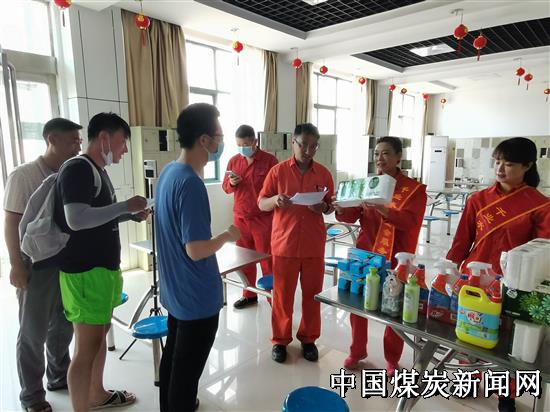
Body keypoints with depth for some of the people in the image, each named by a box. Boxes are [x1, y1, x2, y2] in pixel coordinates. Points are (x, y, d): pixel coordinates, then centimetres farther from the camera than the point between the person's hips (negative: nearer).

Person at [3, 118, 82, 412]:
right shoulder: (23, 175, -11)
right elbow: (11, 223, -11)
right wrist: (16, 265, -12)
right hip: (37, 266, -5)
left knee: (64, 325, 17)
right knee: (33, 332, 9)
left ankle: (59, 377, 38)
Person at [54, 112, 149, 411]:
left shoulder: (98, 171, 13)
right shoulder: (77, 169, -16)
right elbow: (77, 220, -28)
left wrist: (131, 215, 7)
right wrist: (124, 205, -20)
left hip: (104, 268, 10)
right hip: (85, 272, -10)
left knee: (100, 334, 21)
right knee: (86, 347, 0)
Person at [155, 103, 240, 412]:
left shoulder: (169, 172, 3)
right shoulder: (191, 184, -26)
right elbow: (196, 250, -27)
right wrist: (228, 236, -12)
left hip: (174, 290, 9)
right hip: (197, 296, -9)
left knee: (173, 357, 26)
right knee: (187, 369, 10)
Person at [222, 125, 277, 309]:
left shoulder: (270, 160, -7)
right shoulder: (234, 161, 7)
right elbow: (225, 187, 13)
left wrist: (276, 214, -9)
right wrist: (231, 183, -10)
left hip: (263, 219, -4)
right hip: (240, 218, 5)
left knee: (267, 259, 2)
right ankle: (249, 294, 29)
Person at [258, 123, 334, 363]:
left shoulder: (324, 173, 3)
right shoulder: (278, 171, -2)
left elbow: (331, 207, 10)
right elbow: (261, 204, 0)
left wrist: (324, 207, -13)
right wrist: (275, 200, -22)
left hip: (314, 246, 2)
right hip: (284, 244, -1)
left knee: (312, 295, 12)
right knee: (282, 295, 9)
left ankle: (308, 339, 31)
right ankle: (280, 340, 28)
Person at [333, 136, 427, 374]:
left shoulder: (414, 189, -5)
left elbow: (409, 221, -20)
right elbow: (352, 216, 0)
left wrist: (381, 209, -36)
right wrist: (341, 208, -22)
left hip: (396, 259, -3)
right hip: (365, 254, 3)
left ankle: (392, 359, 30)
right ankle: (357, 351, 30)